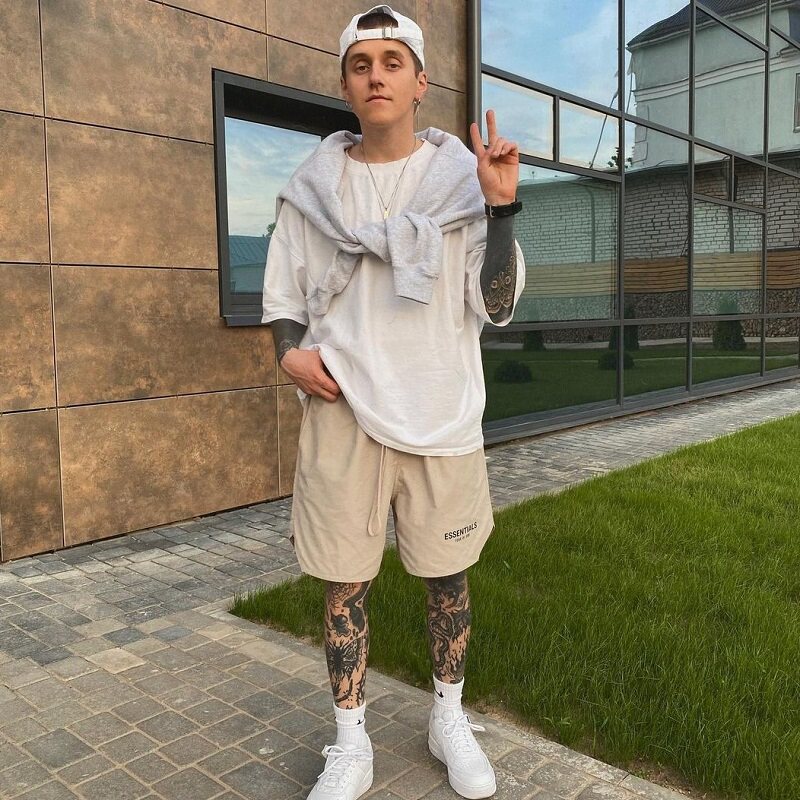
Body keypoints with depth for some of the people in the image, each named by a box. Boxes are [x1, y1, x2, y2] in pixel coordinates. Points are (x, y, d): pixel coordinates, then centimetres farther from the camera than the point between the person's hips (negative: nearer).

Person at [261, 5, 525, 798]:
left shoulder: (462, 175, 2)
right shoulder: (314, 186, 5)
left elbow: (495, 304, -2)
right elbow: (283, 298, 11)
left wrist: (500, 206, -14)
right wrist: (290, 351, -10)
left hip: (442, 415, 0)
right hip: (342, 415, 1)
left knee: (448, 576, 11)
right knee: (343, 583, 6)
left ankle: (450, 717, 34)